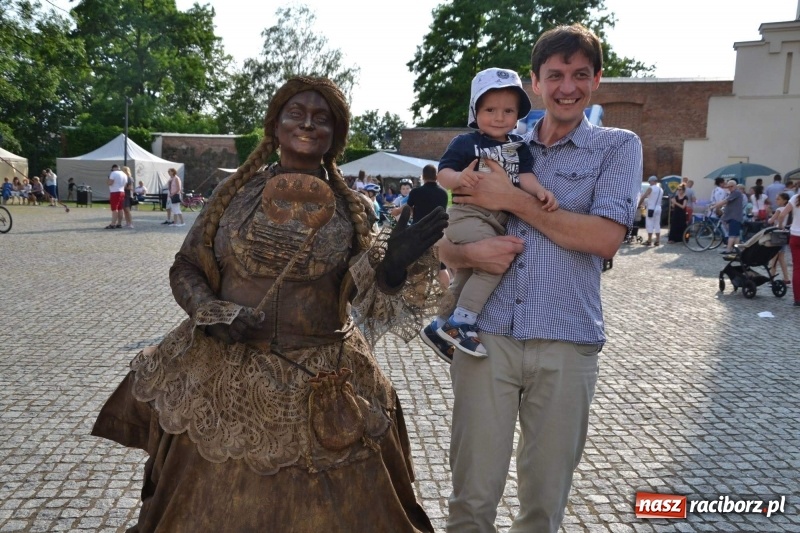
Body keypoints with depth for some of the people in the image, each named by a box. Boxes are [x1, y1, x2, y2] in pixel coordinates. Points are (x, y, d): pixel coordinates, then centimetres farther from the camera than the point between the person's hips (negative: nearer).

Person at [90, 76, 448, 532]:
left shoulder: (353, 210, 1)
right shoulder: (236, 192, 1)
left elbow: (369, 295, -4)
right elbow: (185, 268, 7)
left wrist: (396, 263, -24)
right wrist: (212, 315, -11)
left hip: (322, 394, 0)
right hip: (227, 382, 1)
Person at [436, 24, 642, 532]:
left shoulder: (617, 147, 7)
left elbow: (605, 239, -9)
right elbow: (446, 244, 13)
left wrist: (514, 200, -10)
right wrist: (470, 252, -10)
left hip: (566, 343, -1)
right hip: (487, 333, 2)